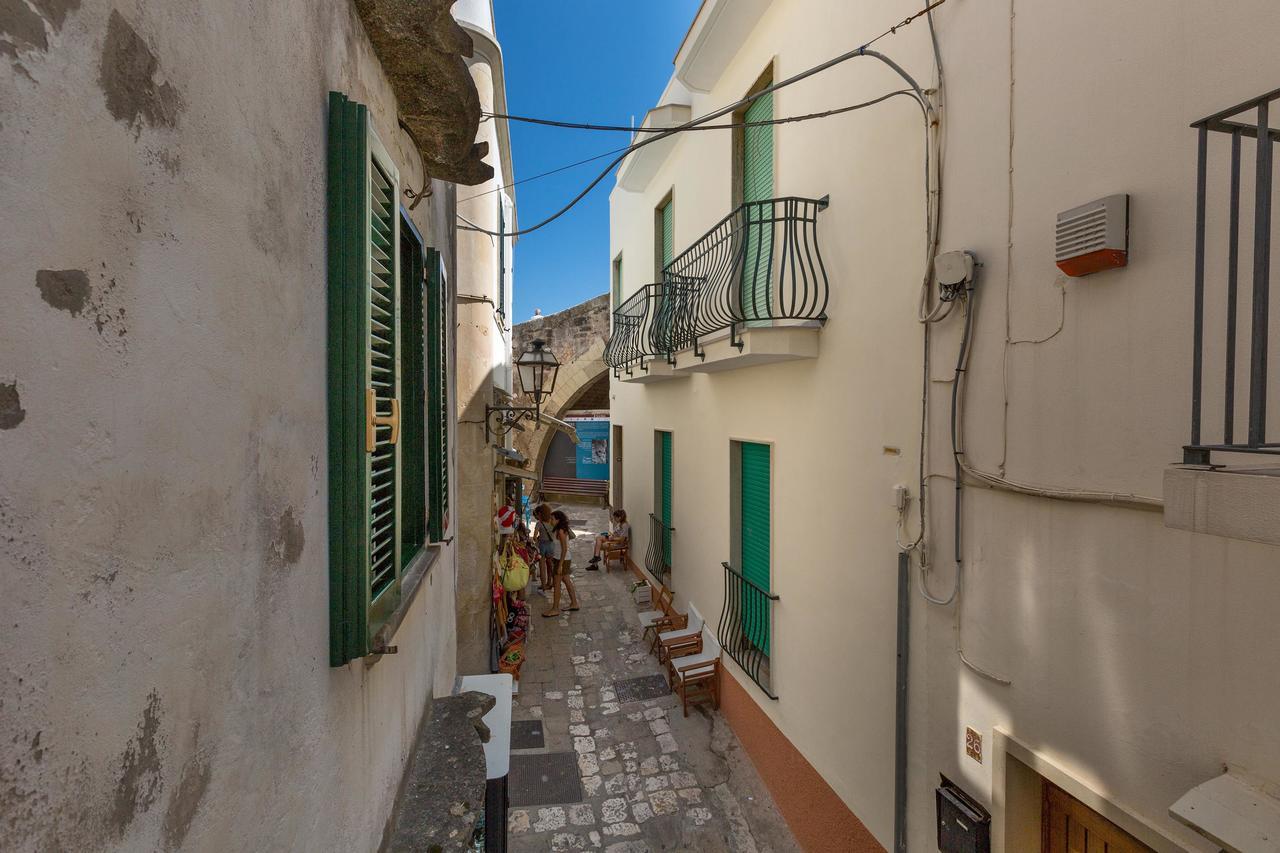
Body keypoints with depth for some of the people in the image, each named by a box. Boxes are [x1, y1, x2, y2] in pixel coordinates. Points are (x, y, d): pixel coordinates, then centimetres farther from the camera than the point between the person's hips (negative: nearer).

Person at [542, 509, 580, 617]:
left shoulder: (561, 531, -20)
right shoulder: (560, 530, 9)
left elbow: (564, 549, -22)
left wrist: (560, 565, -22)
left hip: (562, 560, -10)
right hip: (564, 559, 10)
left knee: (556, 584, -2)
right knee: (567, 581, 16)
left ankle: (555, 609, 5)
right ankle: (574, 603, 26)